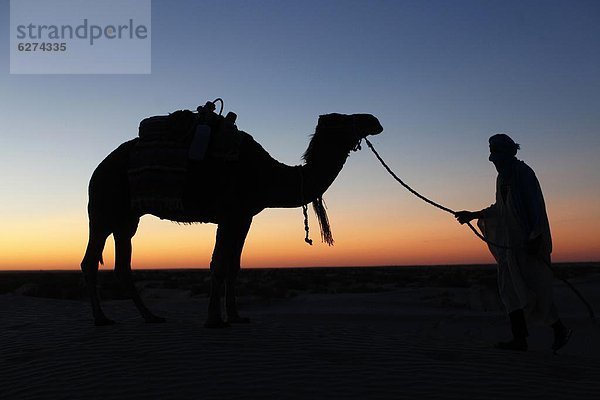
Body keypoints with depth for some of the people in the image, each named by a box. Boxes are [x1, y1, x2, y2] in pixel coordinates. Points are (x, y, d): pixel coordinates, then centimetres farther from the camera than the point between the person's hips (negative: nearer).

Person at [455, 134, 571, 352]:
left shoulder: (524, 174, -10)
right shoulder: (503, 177, 15)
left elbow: (535, 207, -16)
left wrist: (534, 238, -22)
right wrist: (473, 215, 22)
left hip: (526, 242, -9)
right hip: (509, 243, 9)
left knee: (533, 288, -5)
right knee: (509, 288, 5)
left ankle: (560, 330, 14)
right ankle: (519, 339, 9)